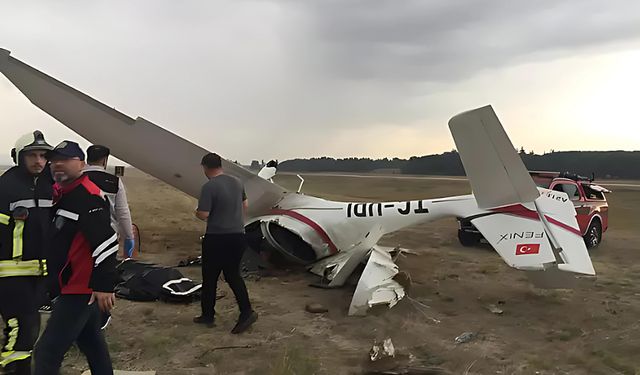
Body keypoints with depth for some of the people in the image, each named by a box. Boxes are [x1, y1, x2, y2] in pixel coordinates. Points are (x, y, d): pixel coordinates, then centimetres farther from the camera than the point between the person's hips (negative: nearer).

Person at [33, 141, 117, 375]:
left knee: (47, 353, -7)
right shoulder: (59, 193, 12)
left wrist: (103, 285, -26)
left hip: (81, 288, -10)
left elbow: (106, 241, -26)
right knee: (90, 341, 22)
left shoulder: (87, 195, -19)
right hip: (75, 286, 10)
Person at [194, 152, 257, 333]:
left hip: (217, 238, -6)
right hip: (238, 235, 6)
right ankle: (246, 311, 5)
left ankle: (208, 315, 23)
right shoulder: (237, 182, 6)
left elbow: (203, 215, -19)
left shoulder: (209, 187, -16)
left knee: (210, 278, 11)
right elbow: (245, 205, 17)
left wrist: (197, 211, 2)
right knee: (233, 275, 16)